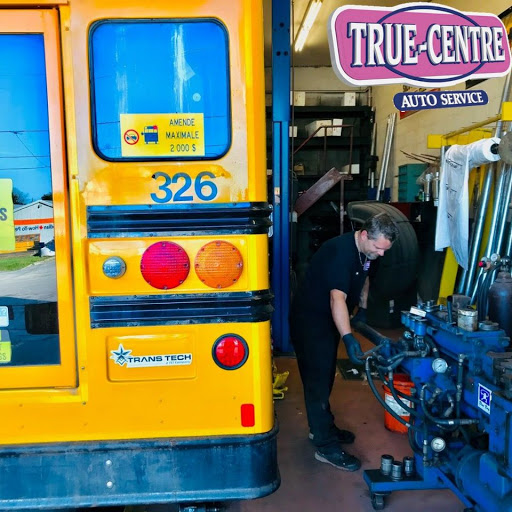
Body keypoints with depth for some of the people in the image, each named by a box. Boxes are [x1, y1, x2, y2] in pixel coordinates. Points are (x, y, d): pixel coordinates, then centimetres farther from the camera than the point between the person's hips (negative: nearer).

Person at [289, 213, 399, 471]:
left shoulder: (365, 252, -1)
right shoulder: (340, 252, -30)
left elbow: (364, 278, 20)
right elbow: (337, 298, -39)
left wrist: (362, 309, 11)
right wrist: (348, 338, -47)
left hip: (329, 320, 9)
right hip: (309, 320, -9)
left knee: (326, 378, 19)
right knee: (317, 381, -4)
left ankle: (322, 427, 34)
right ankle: (326, 446, 3)